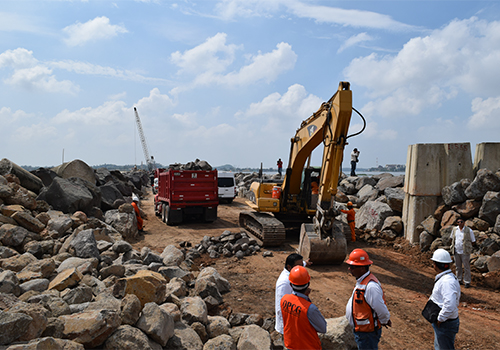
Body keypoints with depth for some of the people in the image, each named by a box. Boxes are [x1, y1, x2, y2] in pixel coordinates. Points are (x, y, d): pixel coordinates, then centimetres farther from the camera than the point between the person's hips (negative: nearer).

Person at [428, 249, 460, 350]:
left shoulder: (447, 281, -29)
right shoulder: (442, 278, 5)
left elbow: (450, 305, -36)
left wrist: (440, 319, -26)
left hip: (445, 324, -10)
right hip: (439, 322, 10)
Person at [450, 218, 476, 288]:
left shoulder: (469, 231, -8)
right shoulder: (454, 229, 5)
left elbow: (473, 242, -3)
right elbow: (452, 238, 18)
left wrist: (466, 245, -7)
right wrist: (453, 245, 5)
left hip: (465, 252, -4)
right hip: (456, 252, 4)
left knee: (466, 267, 3)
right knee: (458, 267, 14)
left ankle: (467, 282, 14)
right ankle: (459, 280, 27)